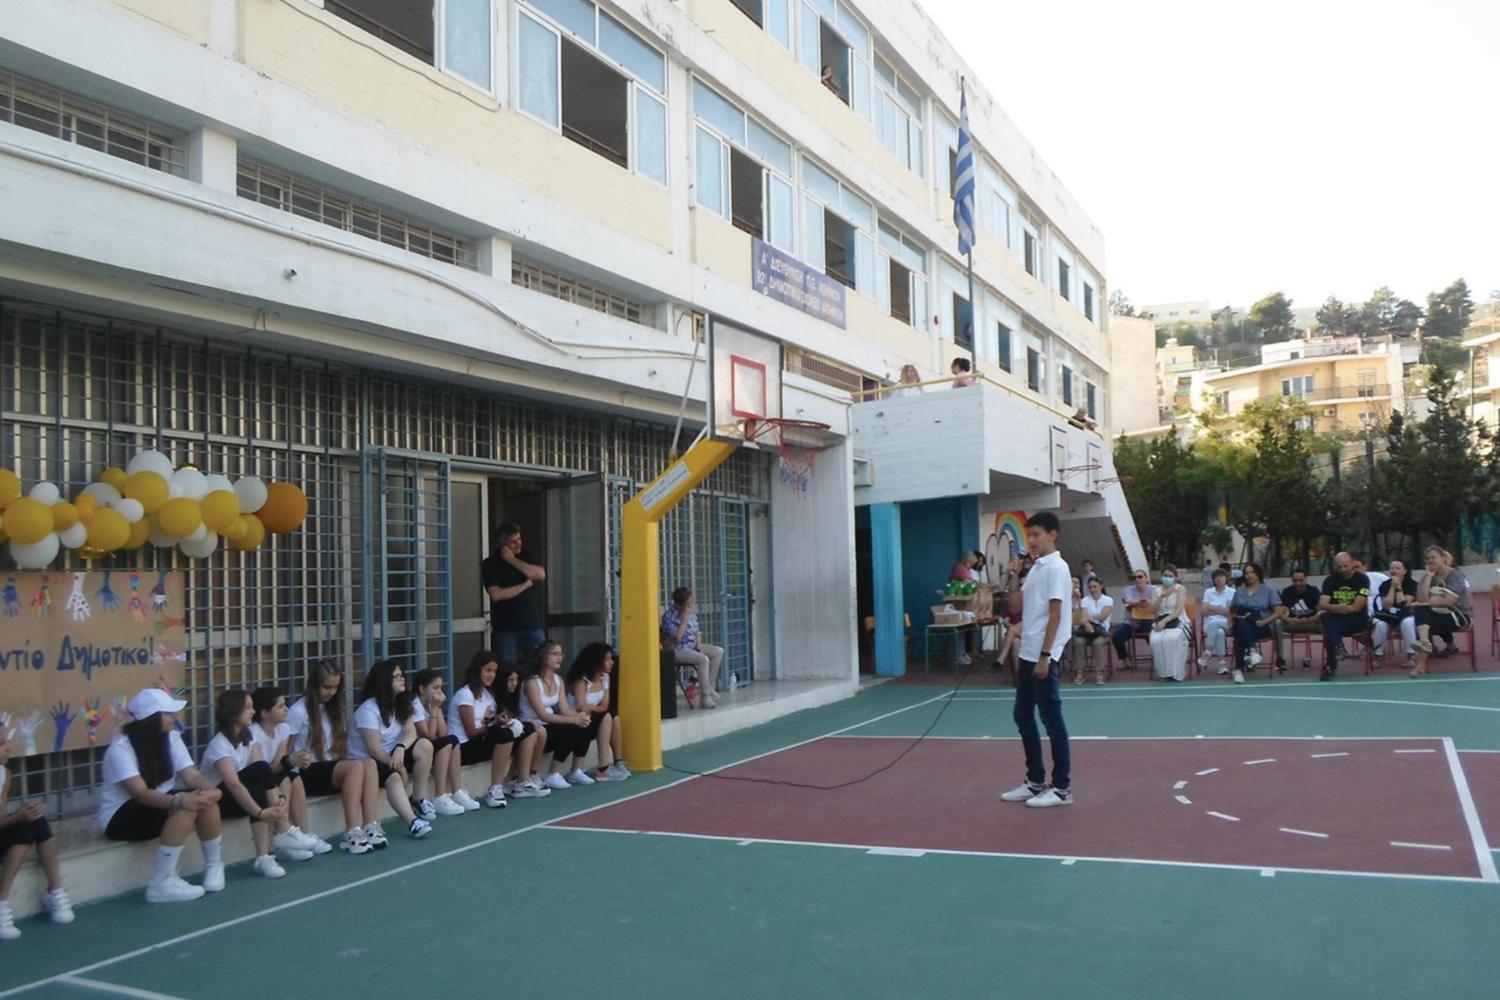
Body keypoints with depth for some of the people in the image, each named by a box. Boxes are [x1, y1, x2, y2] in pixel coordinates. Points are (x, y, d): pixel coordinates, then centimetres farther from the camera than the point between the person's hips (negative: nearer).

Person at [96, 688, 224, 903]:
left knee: (205, 800, -21)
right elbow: (141, 793, -32)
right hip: (120, 817, -7)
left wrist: (208, 789, -33)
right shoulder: (120, 748, -22)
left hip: (158, 804, 7)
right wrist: (179, 800, -49)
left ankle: (214, 866, -2)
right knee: (184, 808, -32)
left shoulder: (171, 737, -2)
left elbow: (191, 775, -9)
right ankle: (162, 885, -27)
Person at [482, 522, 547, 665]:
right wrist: (526, 584, -6)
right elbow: (496, 595, -13)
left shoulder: (527, 557, 13)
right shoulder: (490, 564, 0)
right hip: (505, 628, -3)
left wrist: (514, 561, -6)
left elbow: (541, 575, -5)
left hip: (532, 624, 3)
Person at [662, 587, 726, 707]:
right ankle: (705, 696, -24)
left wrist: (699, 644, -4)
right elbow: (677, 638, -26)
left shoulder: (691, 612, 5)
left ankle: (710, 686, 2)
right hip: (678, 649, -8)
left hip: (692, 646, 8)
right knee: (703, 659, -30)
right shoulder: (668, 616, -17)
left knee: (719, 651, -6)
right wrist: (685, 618, -24)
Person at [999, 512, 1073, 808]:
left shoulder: (1056, 567, -11)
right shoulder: (1035, 568, 14)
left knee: (1052, 720, -2)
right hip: (1027, 654, 9)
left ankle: (1062, 788, 7)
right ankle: (1035, 781, 22)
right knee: (1023, 716, 13)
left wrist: (1045, 656, -20)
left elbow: (1055, 615, -16)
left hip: (1044, 657, -9)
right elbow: (1020, 610, 16)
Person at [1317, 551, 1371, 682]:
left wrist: (1336, 608, -18)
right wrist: (1336, 608, -31)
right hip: (1337, 620, 3)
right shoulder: (1330, 580, 4)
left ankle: (1331, 666, -24)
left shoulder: (1362, 579, -6)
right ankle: (1339, 648, -44)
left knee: (1329, 629, -32)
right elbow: (1322, 604, -9)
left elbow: (1357, 607, -15)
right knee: (1326, 617, -33)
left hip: (1358, 620, -3)